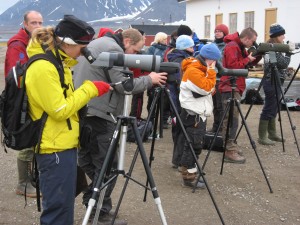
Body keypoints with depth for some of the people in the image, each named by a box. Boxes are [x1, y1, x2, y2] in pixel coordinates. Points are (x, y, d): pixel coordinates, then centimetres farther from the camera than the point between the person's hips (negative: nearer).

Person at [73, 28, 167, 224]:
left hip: (81, 111, 10)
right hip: (97, 114, -10)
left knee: (87, 161, 16)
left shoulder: (96, 44, 20)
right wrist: (149, 79, -5)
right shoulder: (113, 49, -12)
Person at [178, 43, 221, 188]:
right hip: (192, 115, -10)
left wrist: (210, 72, 3)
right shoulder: (193, 71, -17)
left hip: (199, 114, 10)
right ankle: (189, 178, -1)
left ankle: (190, 174, 21)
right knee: (192, 146, -7)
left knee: (194, 146, 13)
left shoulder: (201, 69, 15)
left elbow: (209, 89, 21)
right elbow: (206, 87, -24)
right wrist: (211, 72, -16)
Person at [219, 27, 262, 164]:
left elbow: (246, 64, 19)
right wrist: (248, 59, -14)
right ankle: (229, 152, -13)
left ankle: (230, 145, 22)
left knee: (232, 118, 14)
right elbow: (233, 66, -23)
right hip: (230, 88, -11)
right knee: (231, 119, -13)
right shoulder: (232, 46, -14)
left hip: (235, 87, 11)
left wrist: (257, 56, 4)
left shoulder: (240, 46, 17)